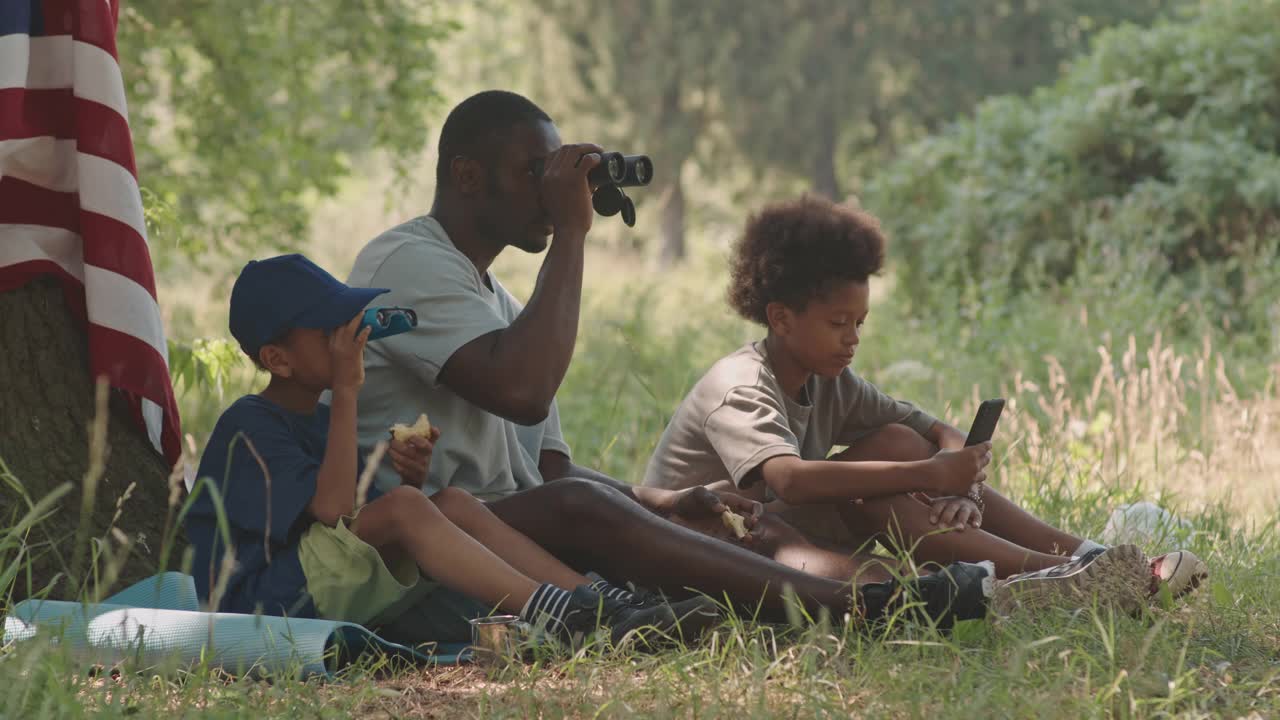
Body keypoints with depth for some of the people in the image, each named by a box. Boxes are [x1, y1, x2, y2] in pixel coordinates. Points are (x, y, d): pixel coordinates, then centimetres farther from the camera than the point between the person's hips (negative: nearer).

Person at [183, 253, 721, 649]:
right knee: (401, 508, -28)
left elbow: (384, 525, 16)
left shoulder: (320, 419, 19)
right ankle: (559, 618, -36)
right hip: (261, 599, -9)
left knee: (450, 503, -6)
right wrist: (346, 390, -22)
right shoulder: (248, 427, -11)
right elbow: (333, 509, -24)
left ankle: (602, 607, -20)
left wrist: (410, 479, -6)